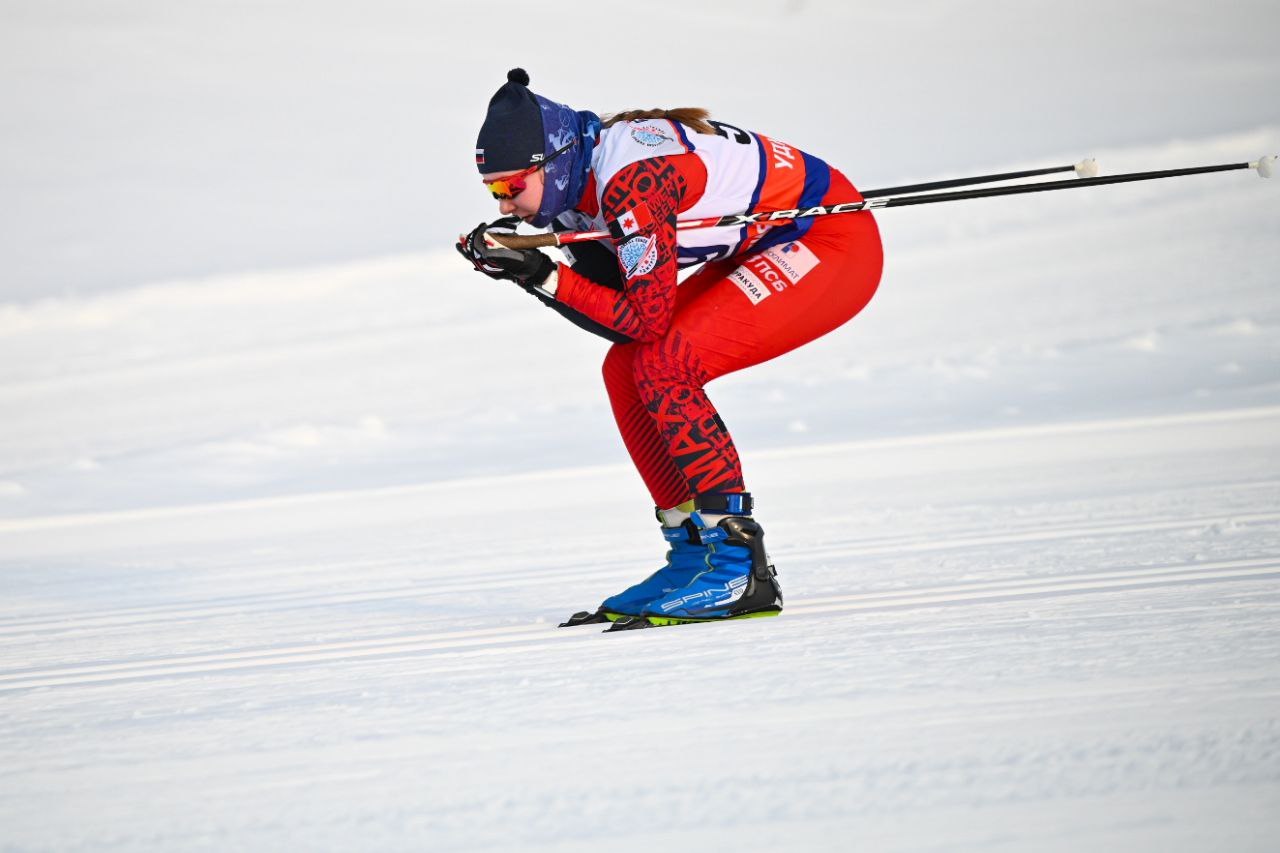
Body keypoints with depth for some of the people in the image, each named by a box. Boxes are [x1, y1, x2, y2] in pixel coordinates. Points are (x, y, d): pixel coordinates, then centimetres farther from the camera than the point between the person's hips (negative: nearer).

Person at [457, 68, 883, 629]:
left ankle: (739, 568, -19)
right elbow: (621, 322, 1)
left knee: (664, 367, -21)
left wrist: (543, 276, -24)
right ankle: (694, 555, 8)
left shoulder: (628, 182, -27)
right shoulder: (584, 177, 1)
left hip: (834, 244, -10)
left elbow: (647, 317, -26)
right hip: (766, 247, 10)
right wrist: (522, 265, -8)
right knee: (626, 368, 3)